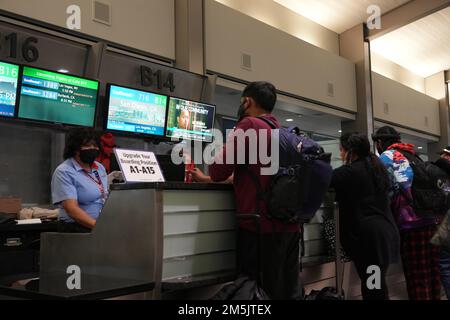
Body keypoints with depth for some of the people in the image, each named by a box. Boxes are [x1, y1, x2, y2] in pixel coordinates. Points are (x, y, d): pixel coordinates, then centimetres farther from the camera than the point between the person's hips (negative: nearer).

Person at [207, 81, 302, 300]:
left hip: (262, 225, -8)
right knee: (290, 290, 11)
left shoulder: (249, 125, -7)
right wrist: (205, 178, 32)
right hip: (290, 224, 8)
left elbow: (219, 170, -10)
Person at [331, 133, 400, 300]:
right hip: (386, 230, 8)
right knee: (376, 283, 13)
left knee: (371, 287, -3)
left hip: (366, 234, -8)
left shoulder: (349, 172, -11)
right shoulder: (377, 167, 15)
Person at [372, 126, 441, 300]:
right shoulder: (411, 155, 22)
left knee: (416, 276, -2)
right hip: (431, 219, 7)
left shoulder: (386, 157, 2)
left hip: (411, 221, -7)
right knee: (432, 271, 11)